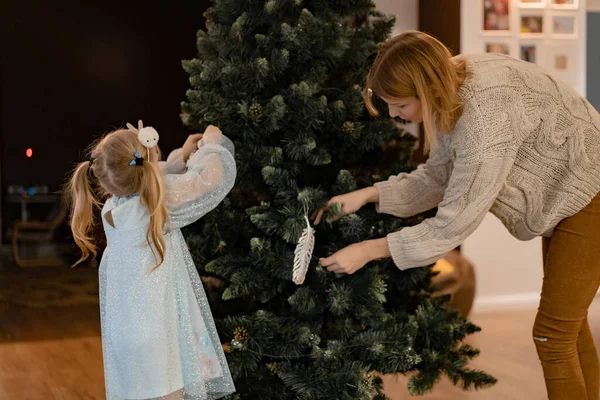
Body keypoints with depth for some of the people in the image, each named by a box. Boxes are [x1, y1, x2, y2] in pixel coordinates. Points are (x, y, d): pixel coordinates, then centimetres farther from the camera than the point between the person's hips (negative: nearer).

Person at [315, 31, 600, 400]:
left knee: (553, 334, -3)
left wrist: (367, 251, -26)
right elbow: (439, 176, 1)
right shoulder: (451, 90, -8)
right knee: (569, 323, 19)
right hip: (565, 197, 9)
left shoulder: (485, 116, -36)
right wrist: (368, 195, -10)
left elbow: (455, 223, -30)